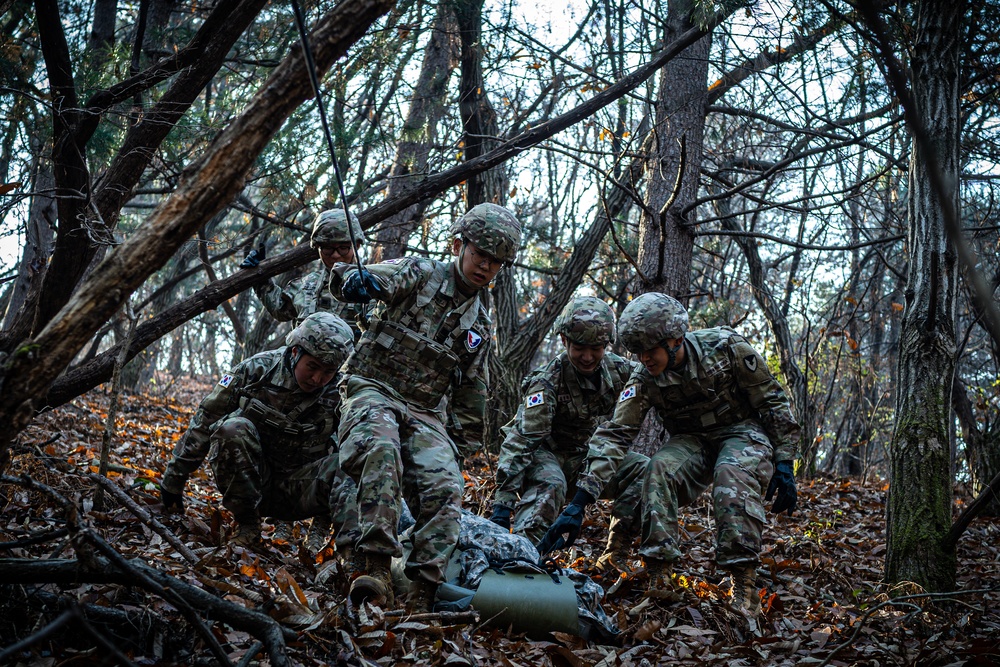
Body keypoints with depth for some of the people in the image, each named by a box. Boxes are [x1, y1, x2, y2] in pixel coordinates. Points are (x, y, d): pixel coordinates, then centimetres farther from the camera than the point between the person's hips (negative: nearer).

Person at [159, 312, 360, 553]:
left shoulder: (339, 395, -9)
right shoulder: (256, 370, -11)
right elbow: (205, 421, -4)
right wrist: (173, 479, -1)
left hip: (297, 491, 0)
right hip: (244, 484, 0)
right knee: (233, 428, -28)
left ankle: (354, 541, -50)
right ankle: (246, 525, -16)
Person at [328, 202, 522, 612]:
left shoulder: (479, 325, 16)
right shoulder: (419, 274, 0)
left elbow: (470, 397, 25)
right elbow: (345, 282, -16)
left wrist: (459, 450, 19)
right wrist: (353, 281, -41)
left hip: (424, 412, 5)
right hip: (372, 391, -5)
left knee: (445, 488, -20)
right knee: (381, 452, -36)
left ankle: (421, 595, -20)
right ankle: (375, 568, -40)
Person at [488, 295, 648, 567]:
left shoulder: (620, 370, -10)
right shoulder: (547, 381, -25)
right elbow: (521, 439, -31)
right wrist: (503, 505, -38)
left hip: (590, 454, 5)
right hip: (548, 455, -5)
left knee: (644, 470, -16)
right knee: (549, 484, -37)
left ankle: (615, 556, -13)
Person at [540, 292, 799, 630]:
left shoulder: (726, 347, -20)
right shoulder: (645, 381, -14)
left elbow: (773, 402, -10)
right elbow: (612, 435, -20)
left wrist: (784, 465, -14)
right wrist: (579, 503, -28)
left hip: (742, 431, -2)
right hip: (690, 441, 3)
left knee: (733, 475, -37)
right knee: (659, 470, -31)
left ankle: (744, 596, -34)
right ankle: (659, 582, -30)